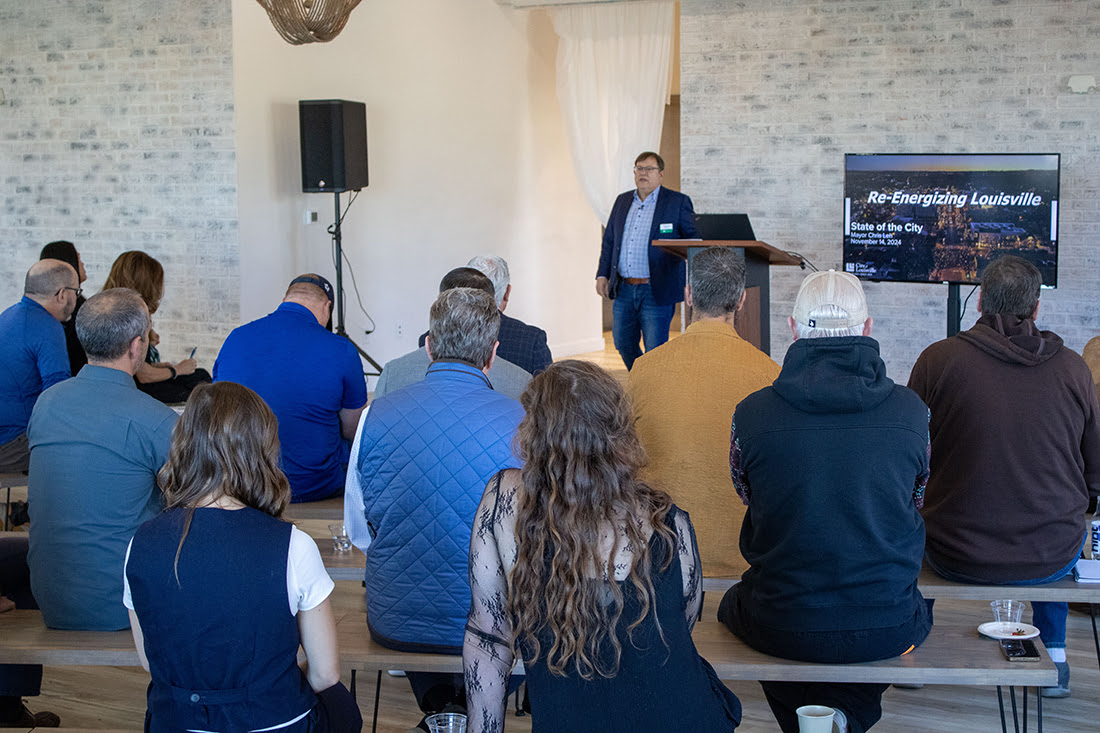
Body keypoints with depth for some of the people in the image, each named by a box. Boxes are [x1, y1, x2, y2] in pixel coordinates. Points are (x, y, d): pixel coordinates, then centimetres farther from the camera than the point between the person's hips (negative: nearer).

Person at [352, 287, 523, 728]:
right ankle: (472, 712, 26)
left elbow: (358, 531, 4)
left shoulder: (377, 415, -8)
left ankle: (436, 706, 25)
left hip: (392, 622, 3)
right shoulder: (519, 422, -14)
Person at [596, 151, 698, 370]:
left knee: (655, 350, -4)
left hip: (656, 291, -5)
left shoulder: (677, 202, -2)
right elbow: (609, 241, 18)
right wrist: (603, 274, 10)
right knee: (623, 343, 13)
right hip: (624, 289, 6)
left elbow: (694, 238, -2)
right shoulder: (622, 201, 14)